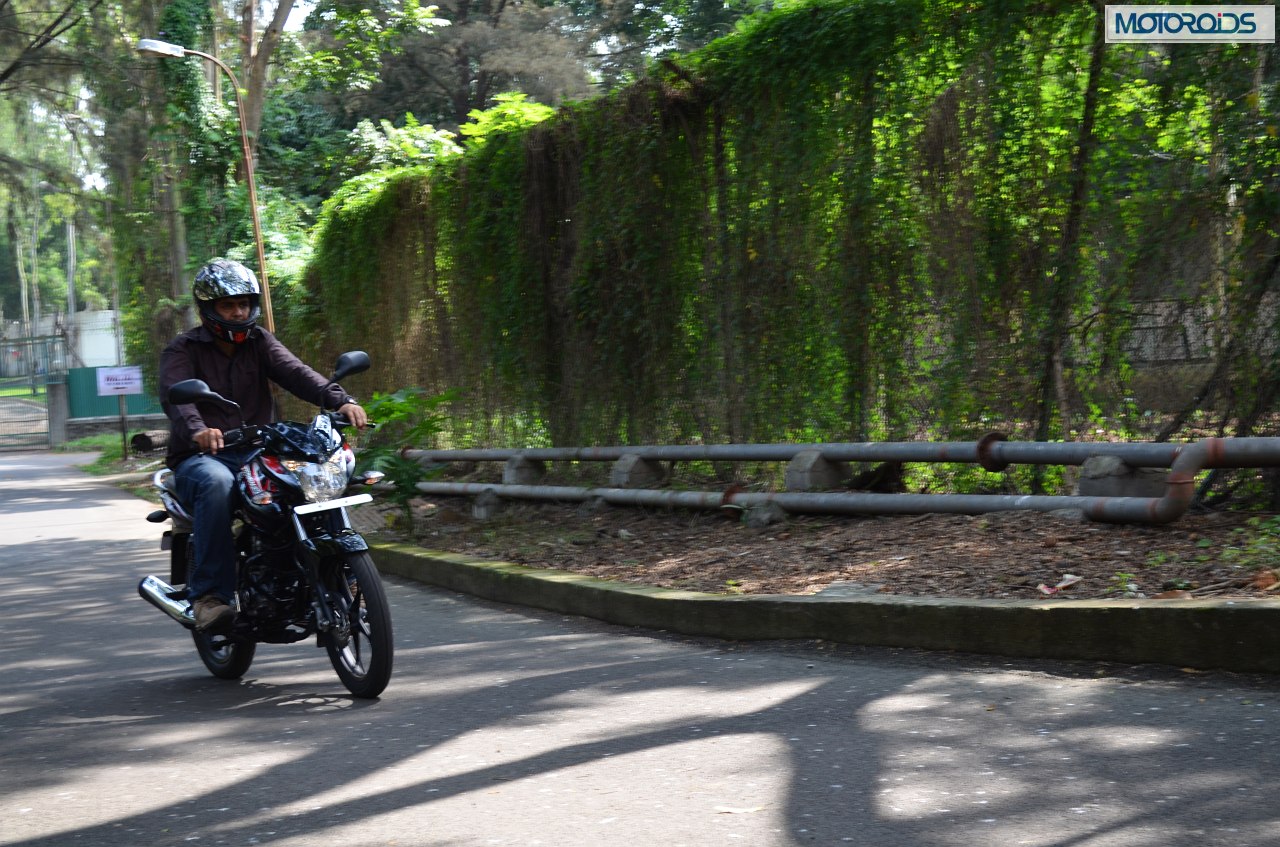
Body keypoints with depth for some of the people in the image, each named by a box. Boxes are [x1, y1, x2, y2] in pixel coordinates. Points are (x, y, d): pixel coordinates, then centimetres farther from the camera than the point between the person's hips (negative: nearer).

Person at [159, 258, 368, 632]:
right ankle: (208, 594, -36)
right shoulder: (182, 350, 2)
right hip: (201, 457, -4)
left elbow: (296, 373, -4)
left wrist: (340, 399, -24)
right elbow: (175, 395, -19)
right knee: (217, 484, -38)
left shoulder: (259, 342, 14)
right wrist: (197, 430, -42)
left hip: (256, 453, 4)